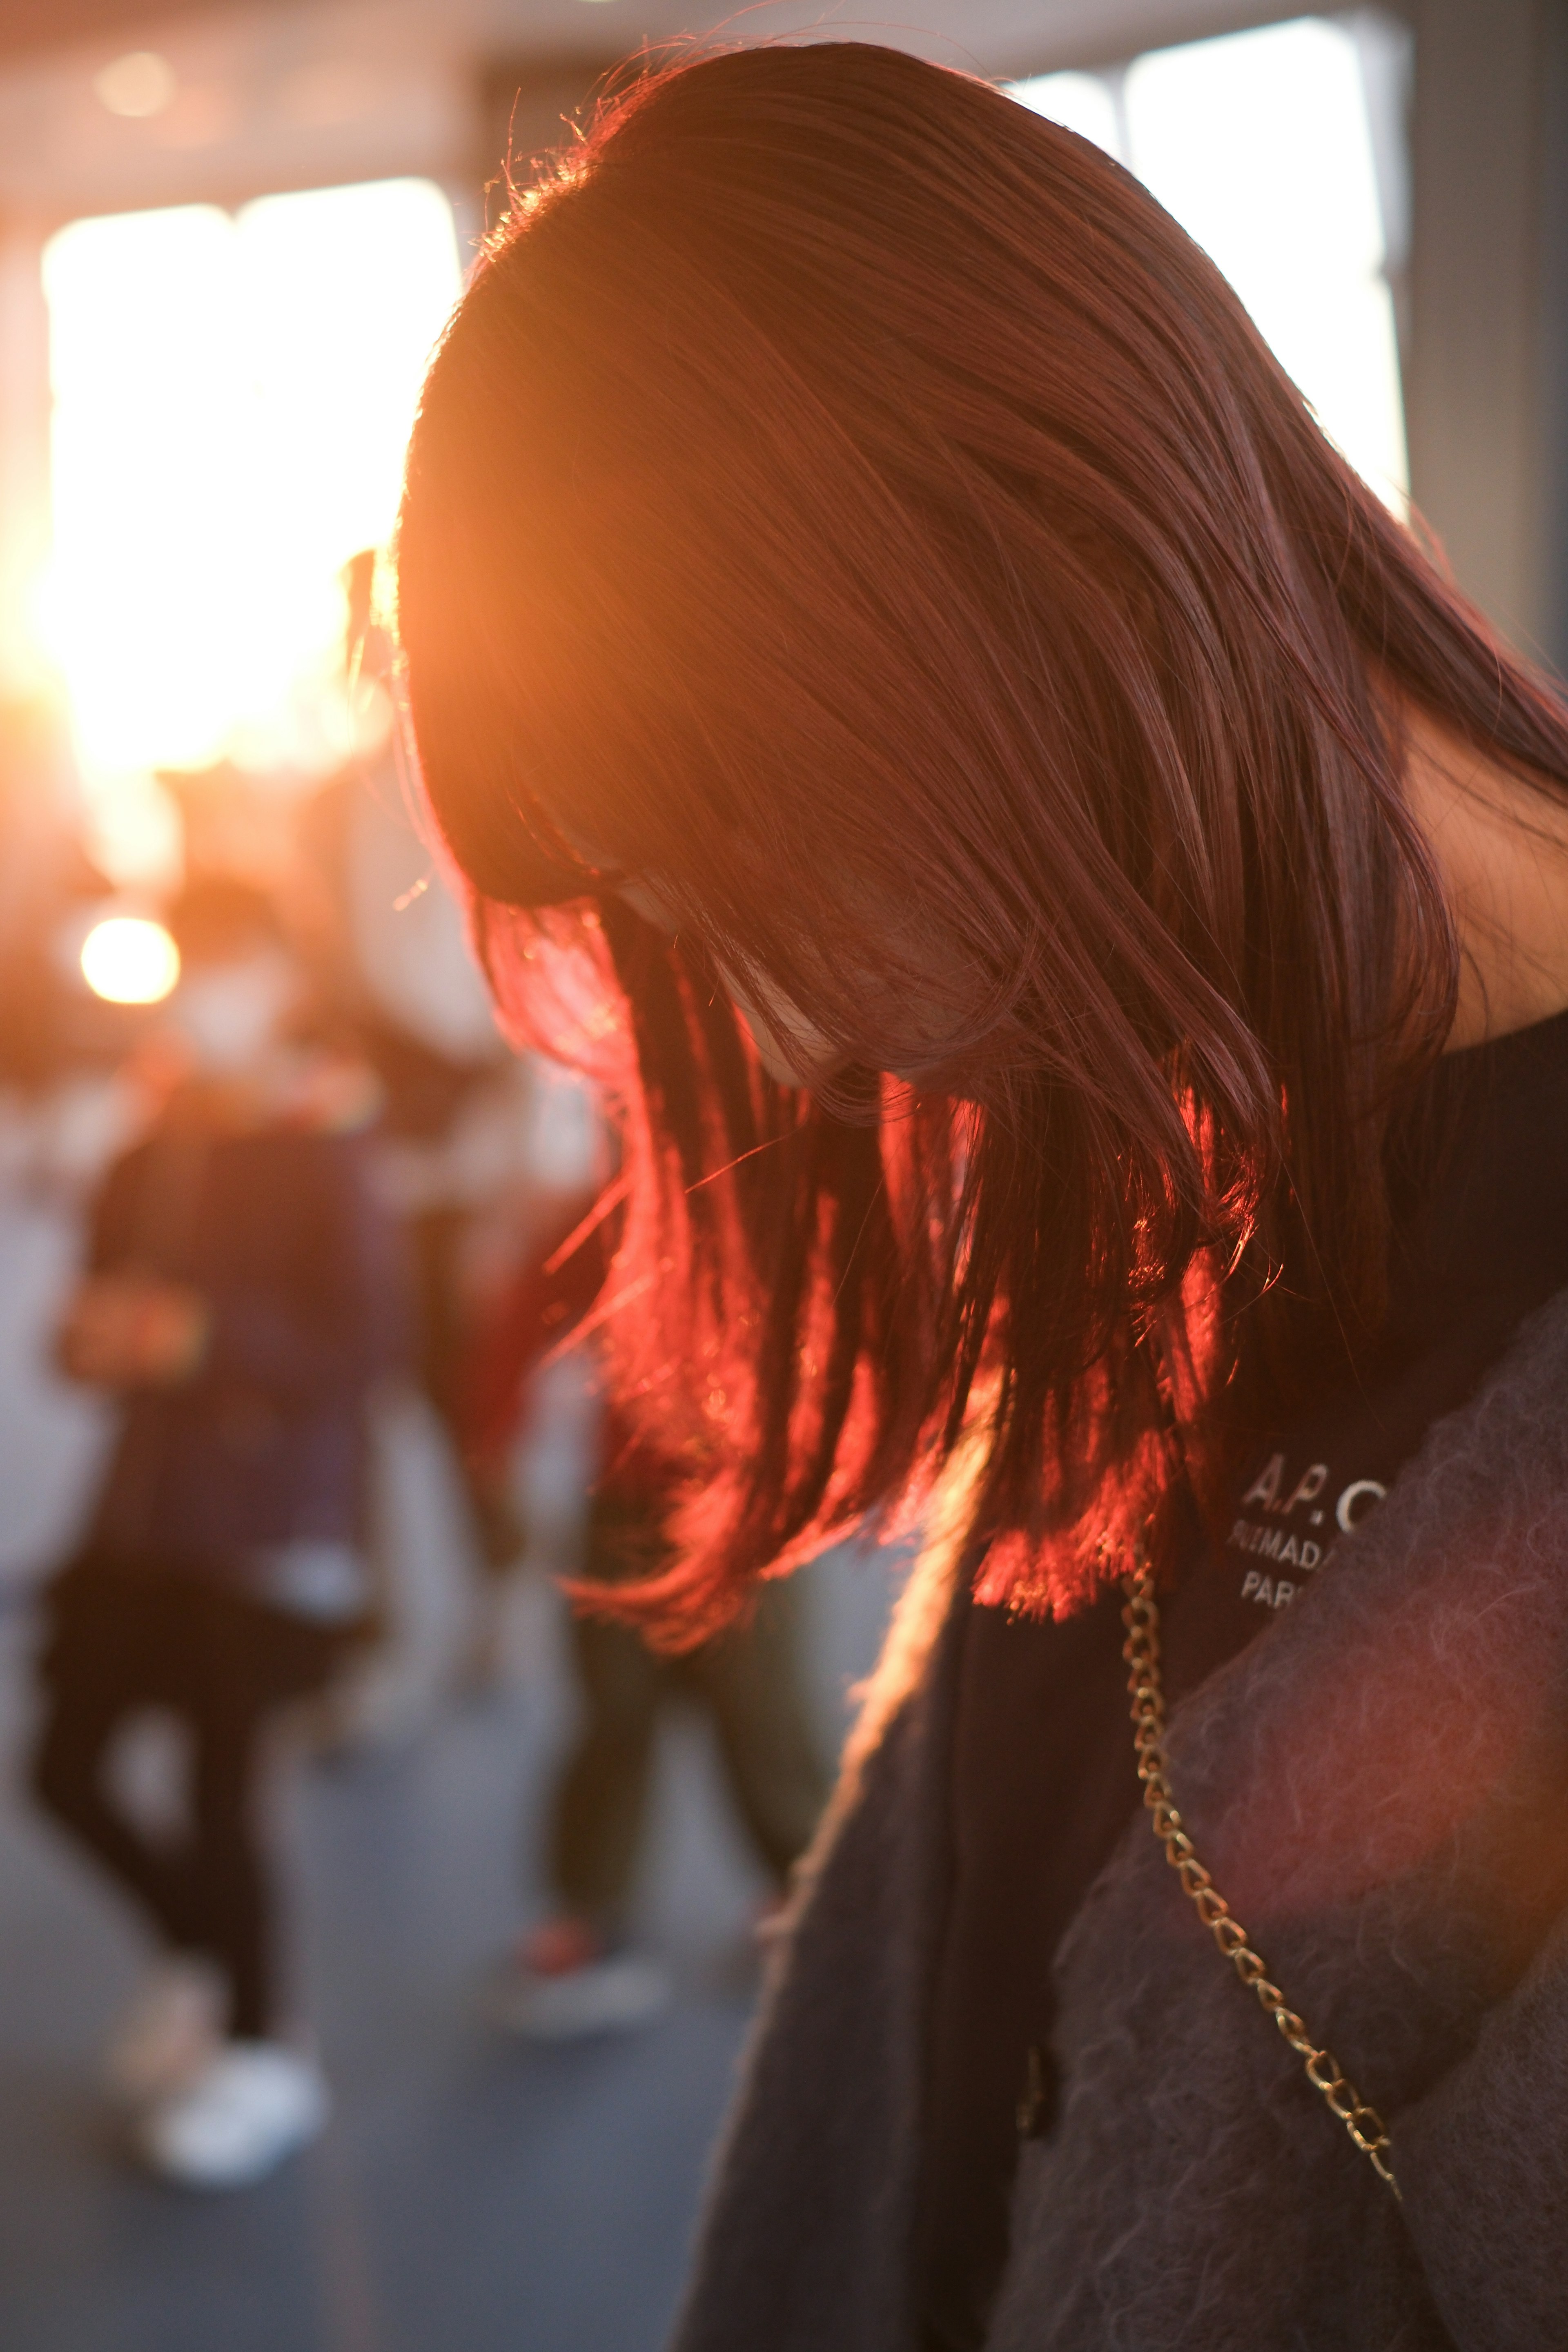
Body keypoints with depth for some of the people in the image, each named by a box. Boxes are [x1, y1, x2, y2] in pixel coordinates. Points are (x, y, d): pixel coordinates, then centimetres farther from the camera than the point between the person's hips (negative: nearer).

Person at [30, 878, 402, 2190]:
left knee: (223, 1791, -3)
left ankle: (262, 2054, 21)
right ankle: (204, 1954, 35)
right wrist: (99, 1338, -7)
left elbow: (366, 1343, -18)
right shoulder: (151, 1152, 8)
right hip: (143, 1519, 7)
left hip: (270, 1530, -7)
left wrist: (204, 1336, -24)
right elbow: (109, 1293, 16)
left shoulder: (320, 1153, -11)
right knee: (66, 1766, 9)